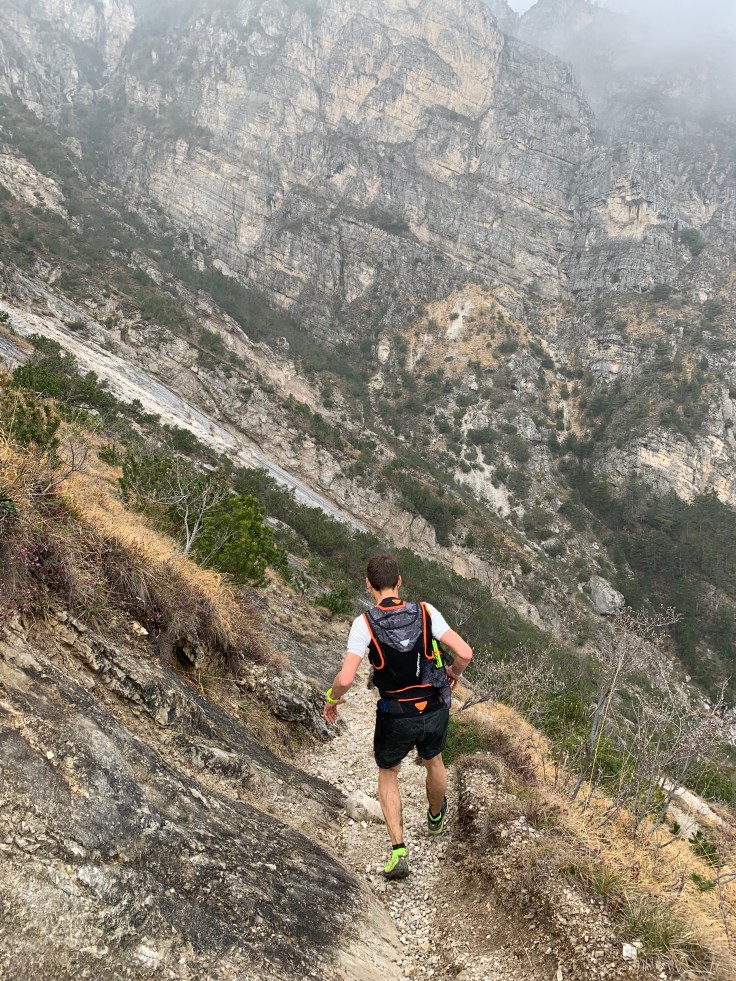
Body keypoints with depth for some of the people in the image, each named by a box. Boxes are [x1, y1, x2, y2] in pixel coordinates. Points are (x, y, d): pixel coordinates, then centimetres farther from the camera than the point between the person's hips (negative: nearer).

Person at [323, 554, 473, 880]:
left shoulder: (365, 623, -19)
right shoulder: (425, 612, -12)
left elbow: (345, 679, -24)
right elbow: (465, 653, -14)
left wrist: (331, 699, -2)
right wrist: (454, 672, 9)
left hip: (396, 717, -2)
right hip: (436, 710, 3)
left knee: (387, 774, 25)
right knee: (433, 761, 33)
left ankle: (399, 852, 16)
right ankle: (436, 817, 60)